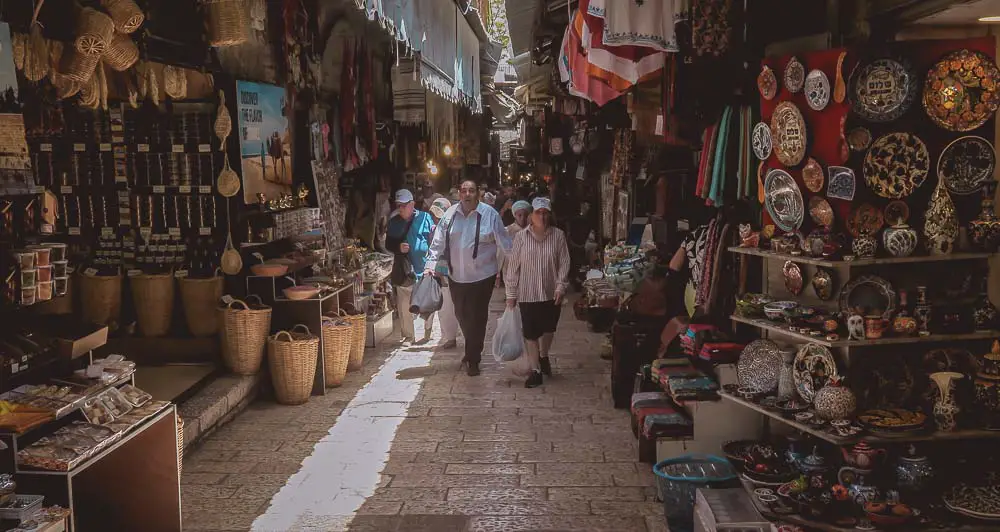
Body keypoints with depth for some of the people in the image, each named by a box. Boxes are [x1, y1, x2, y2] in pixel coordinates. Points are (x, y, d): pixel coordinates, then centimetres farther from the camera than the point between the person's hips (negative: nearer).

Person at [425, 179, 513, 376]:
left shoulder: (489, 214, -9)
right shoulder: (450, 214, 0)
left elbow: (504, 243, -4)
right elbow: (438, 242, 2)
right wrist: (430, 264, -6)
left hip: (482, 276, -4)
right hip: (456, 276, 4)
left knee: (477, 318, 2)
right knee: (462, 315, 17)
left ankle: (472, 359, 18)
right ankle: (473, 351, 41)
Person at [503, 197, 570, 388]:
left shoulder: (558, 235, -4)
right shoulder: (521, 237, -6)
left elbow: (564, 263, -1)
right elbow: (513, 266, -3)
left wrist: (560, 286, -11)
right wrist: (511, 294, -2)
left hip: (551, 293, 1)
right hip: (528, 293, -1)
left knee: (548, 328, 17)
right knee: (531, 332, 1)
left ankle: (543, 356, 45)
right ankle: (535, 371, 12)